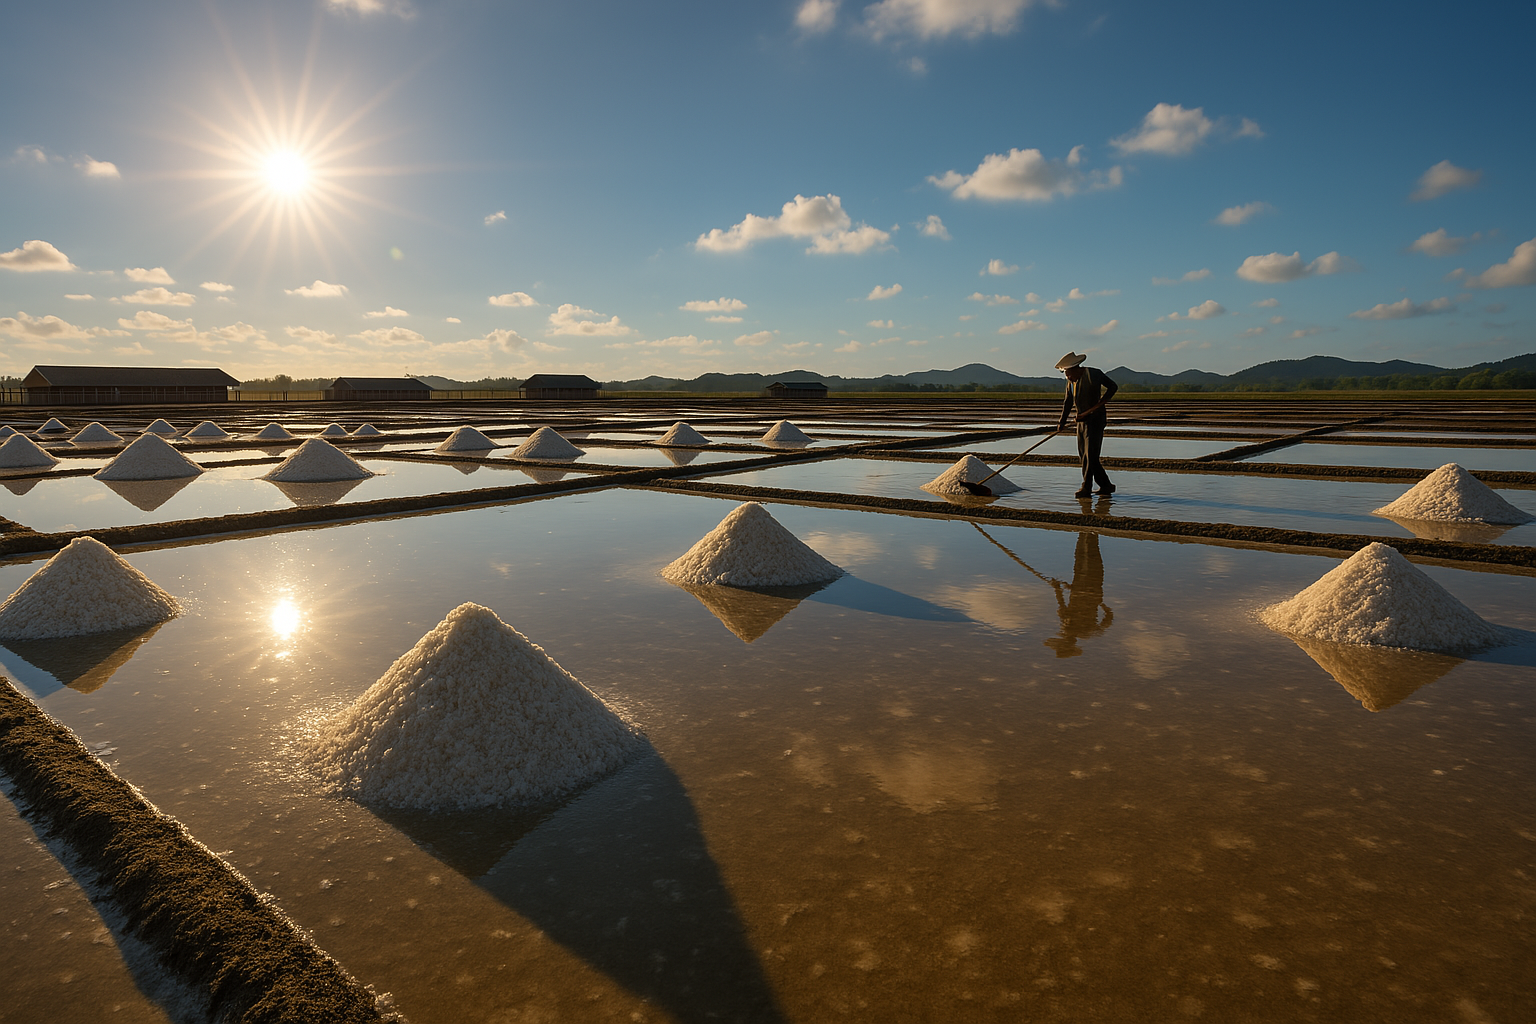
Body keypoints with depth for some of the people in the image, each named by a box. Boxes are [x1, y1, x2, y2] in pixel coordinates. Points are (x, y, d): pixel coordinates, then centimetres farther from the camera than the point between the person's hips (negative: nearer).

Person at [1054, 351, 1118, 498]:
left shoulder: (1093, 374, -10)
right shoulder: (1071, 381, 12)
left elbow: (1113, 386, -11)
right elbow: (1068, 403, 12)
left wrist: (1103, 401, -22)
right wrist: (1062, 422, 3)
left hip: (1095, 419, -8)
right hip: (1081, 421, 8)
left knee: (1090, 455, -9)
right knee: (1083, 455, 6)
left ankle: (1086, 487, -2)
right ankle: (1105, 485, 14)